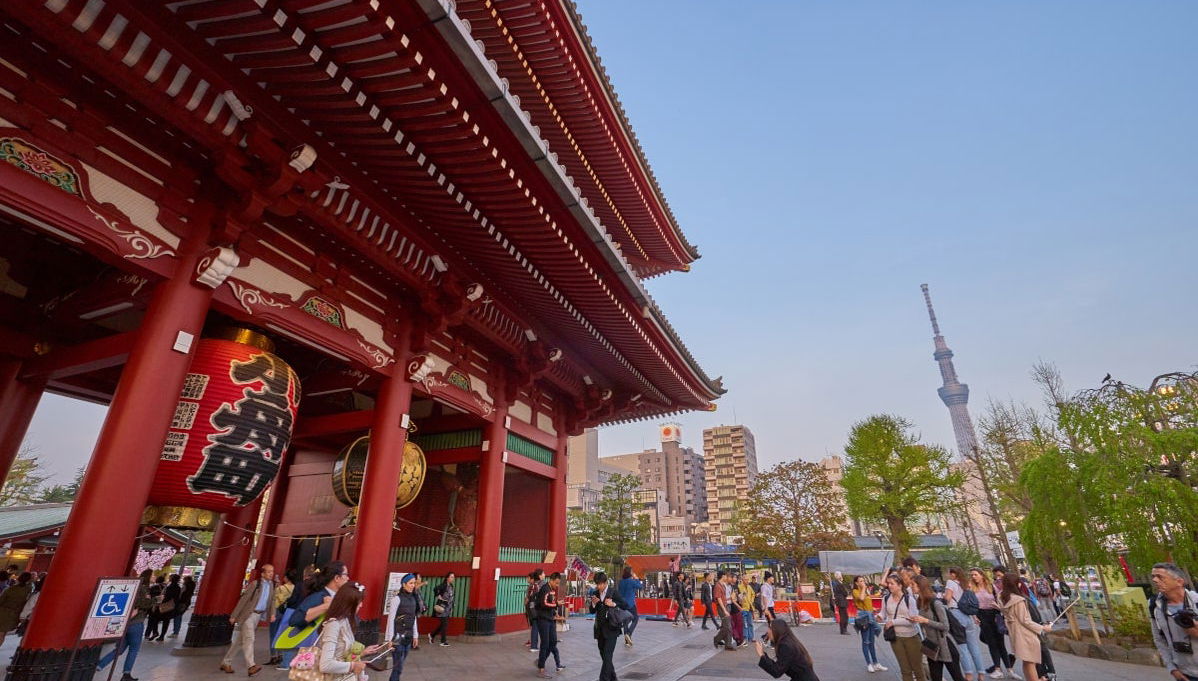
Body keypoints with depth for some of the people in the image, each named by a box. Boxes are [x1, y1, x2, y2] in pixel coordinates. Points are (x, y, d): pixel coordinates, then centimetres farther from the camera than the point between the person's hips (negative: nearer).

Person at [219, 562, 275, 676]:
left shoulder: (271, 585, 7)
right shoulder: (255, 584, -11)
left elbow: (272, 601, 8)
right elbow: (243, 599, -9)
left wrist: (272, 614, -5)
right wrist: (234, 615, -8)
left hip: (258, 616, 6)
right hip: (248, 614, -6)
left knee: (240, 641, 14)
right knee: (249, 639, -16)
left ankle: (226, 663, 27)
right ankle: (250, 666, -22)